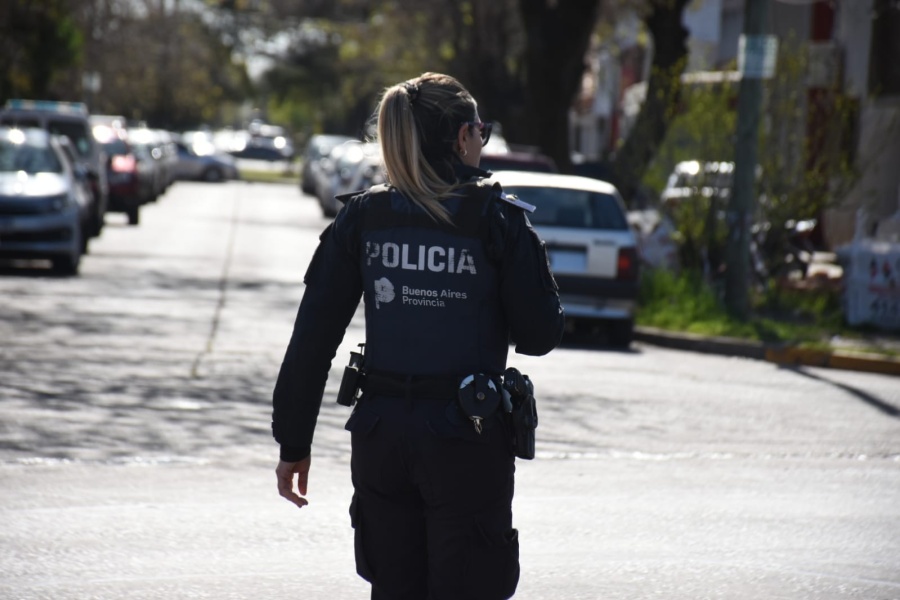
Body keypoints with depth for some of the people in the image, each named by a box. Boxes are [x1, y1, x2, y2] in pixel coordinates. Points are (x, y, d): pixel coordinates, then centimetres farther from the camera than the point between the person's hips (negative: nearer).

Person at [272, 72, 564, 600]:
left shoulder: (362, 218, 3)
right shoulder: (498, 222, -6)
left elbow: (312, 339, 1)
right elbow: (540, 335, -4)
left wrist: (294, 444, 6)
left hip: (381, 436, 4)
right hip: (466, 438, -3)